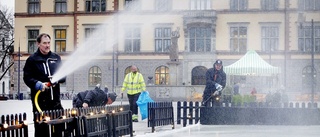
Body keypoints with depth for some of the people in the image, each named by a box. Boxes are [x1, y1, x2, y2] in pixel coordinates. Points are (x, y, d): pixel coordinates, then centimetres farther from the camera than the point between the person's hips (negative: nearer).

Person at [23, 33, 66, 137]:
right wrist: (38, 84, -20)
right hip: (40, 100, -4)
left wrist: (57, 79, -8)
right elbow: (27, 78, -4)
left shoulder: (56, 58, 13)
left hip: (55, 100, 4)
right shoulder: (32, 59, 1)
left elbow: (63, 75, 13)